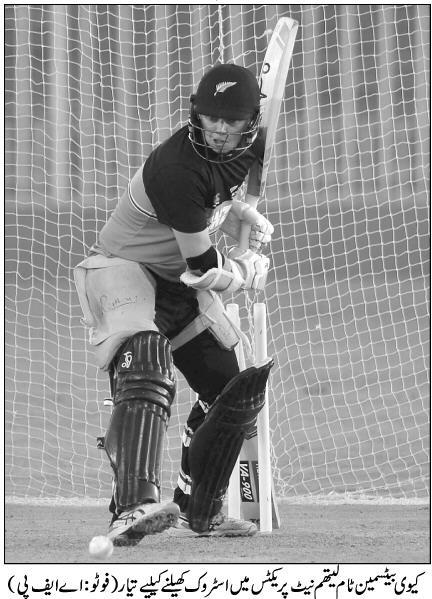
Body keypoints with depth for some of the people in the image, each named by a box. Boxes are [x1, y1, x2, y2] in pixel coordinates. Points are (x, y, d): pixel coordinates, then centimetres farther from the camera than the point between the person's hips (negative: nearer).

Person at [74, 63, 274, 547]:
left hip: (181, 280, 9)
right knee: (146, 362, -37)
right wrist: (252, 270, -6)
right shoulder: (176, 169, -32)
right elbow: (202, 270, -23)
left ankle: (197, 511, 30)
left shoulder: (251, 147, -6)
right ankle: (134, 506, -54)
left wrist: (244, 215, 2)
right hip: (122, 268, -9)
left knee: (238, 389, 11)